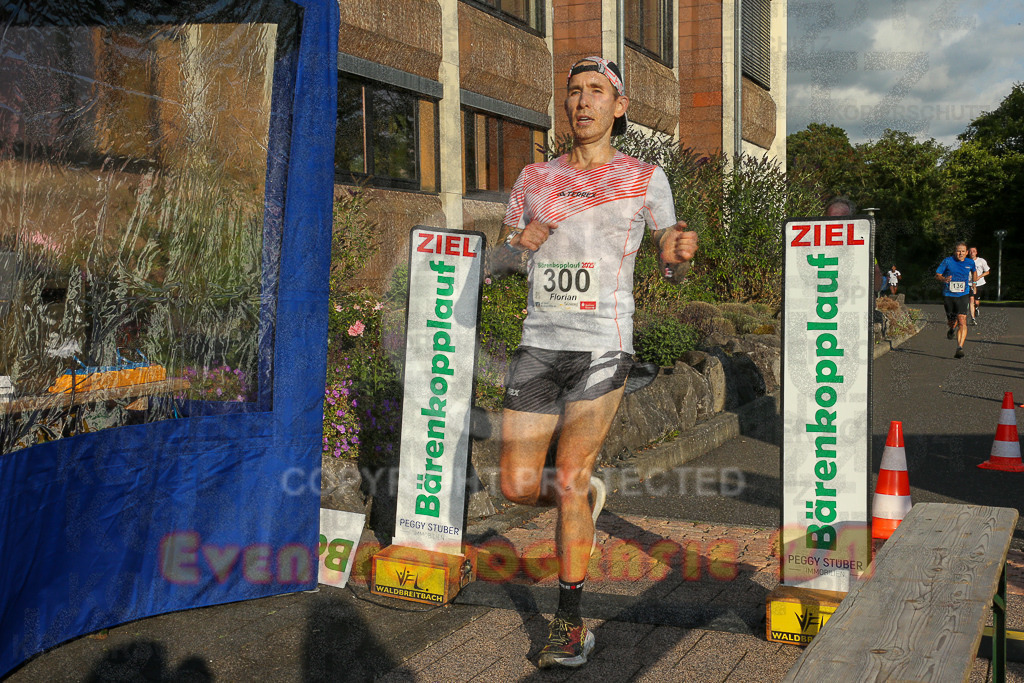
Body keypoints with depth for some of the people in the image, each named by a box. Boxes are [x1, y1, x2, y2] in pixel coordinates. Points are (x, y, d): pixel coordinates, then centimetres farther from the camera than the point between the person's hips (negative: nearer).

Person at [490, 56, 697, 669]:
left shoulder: (645, 179, 5)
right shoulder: (535, 177, 12)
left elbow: (673, 269, 10)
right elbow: (499, 262, 18)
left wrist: (678, 254, -15)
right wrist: (519, 244, -6)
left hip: (603, 347, -3)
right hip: (539, 344, 4)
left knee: (569, 479, -11)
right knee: (519, 486, 0)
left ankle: (571, 623, 4)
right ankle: (586, 497, 34)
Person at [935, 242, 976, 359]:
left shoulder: (970, 263, 2)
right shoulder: (947, 261, -5)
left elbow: (974, 270, 26)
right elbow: (937, 275, -4)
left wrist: (973, 281, 25)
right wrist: (943, 279, -23)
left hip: (962, 296, 0)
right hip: (948, 295, 0)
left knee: (962, 321, -16)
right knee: (952, 321, 13)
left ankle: (960, 348, -20)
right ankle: (953, 328, 52)